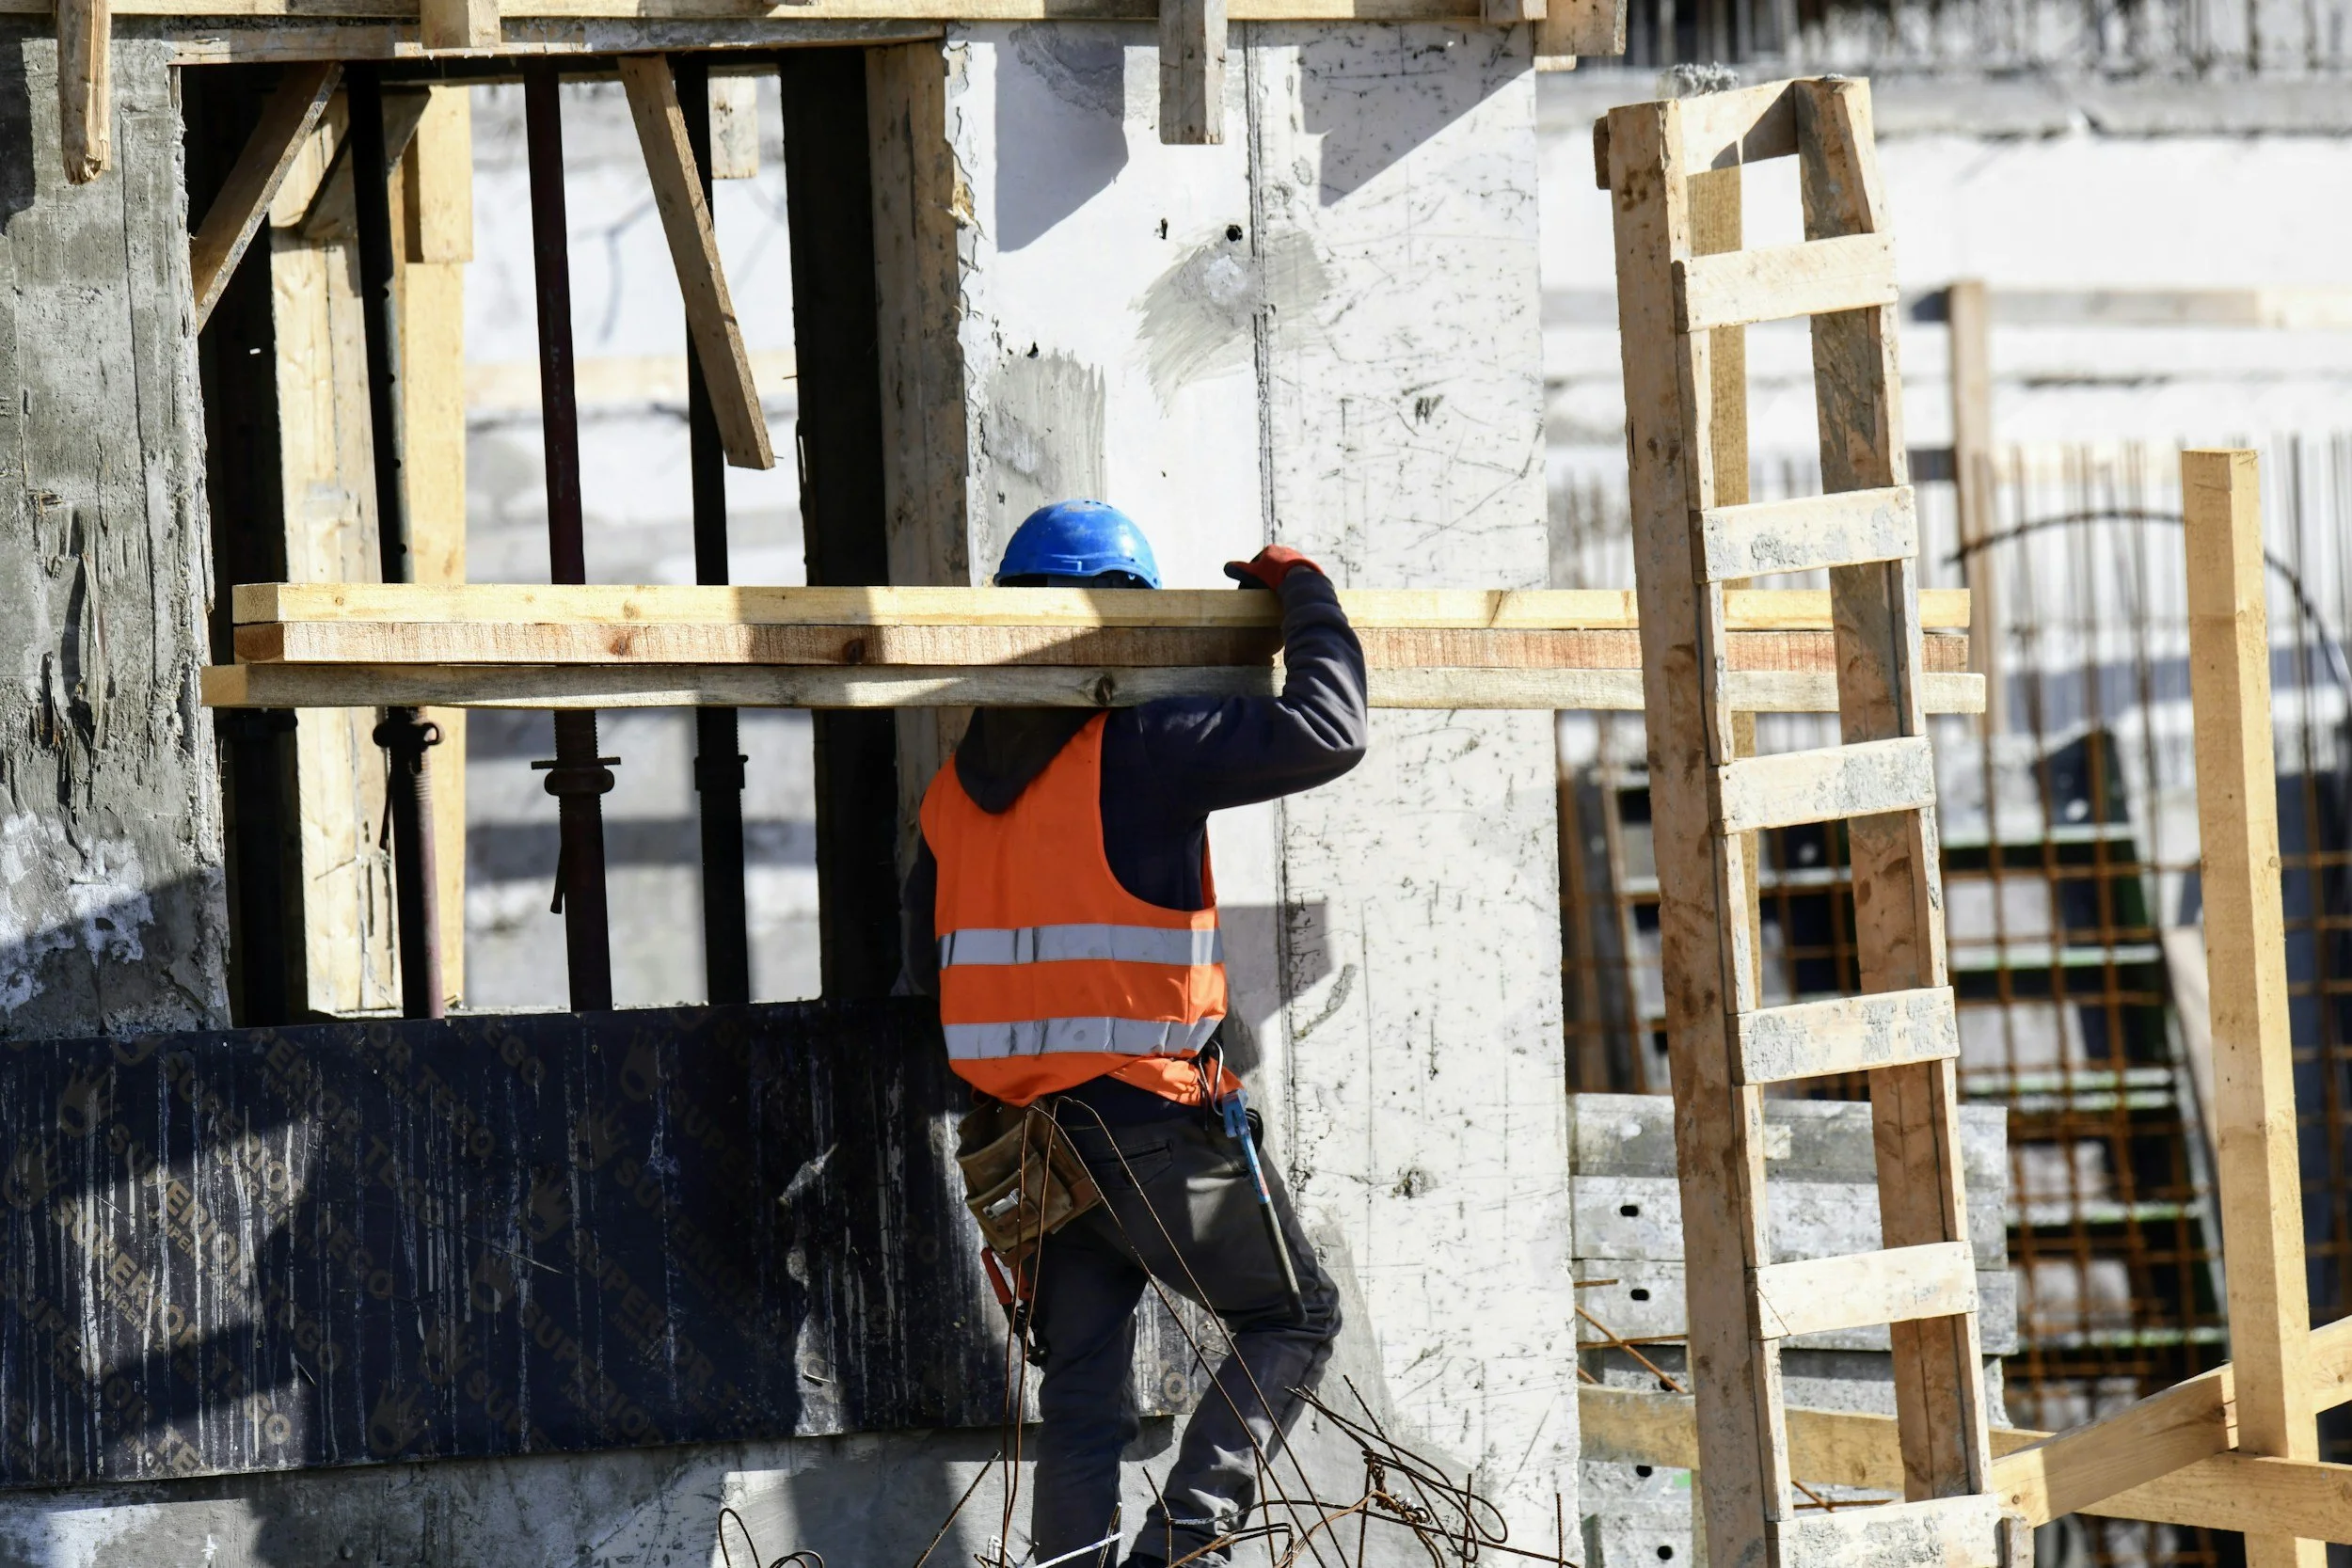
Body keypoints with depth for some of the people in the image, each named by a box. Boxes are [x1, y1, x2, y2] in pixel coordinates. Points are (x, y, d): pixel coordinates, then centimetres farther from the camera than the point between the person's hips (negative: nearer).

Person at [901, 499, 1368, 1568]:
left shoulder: (954, 788, 10)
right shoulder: (1138, 750, -11)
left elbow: (927, 969, 17)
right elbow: (1325, 733, -17)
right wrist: (1304, 595, 0)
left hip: (1025, 1122, 6)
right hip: (1151, 1118, -6)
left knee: (1080, 1394, 10)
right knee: (1294, 1317, 10)